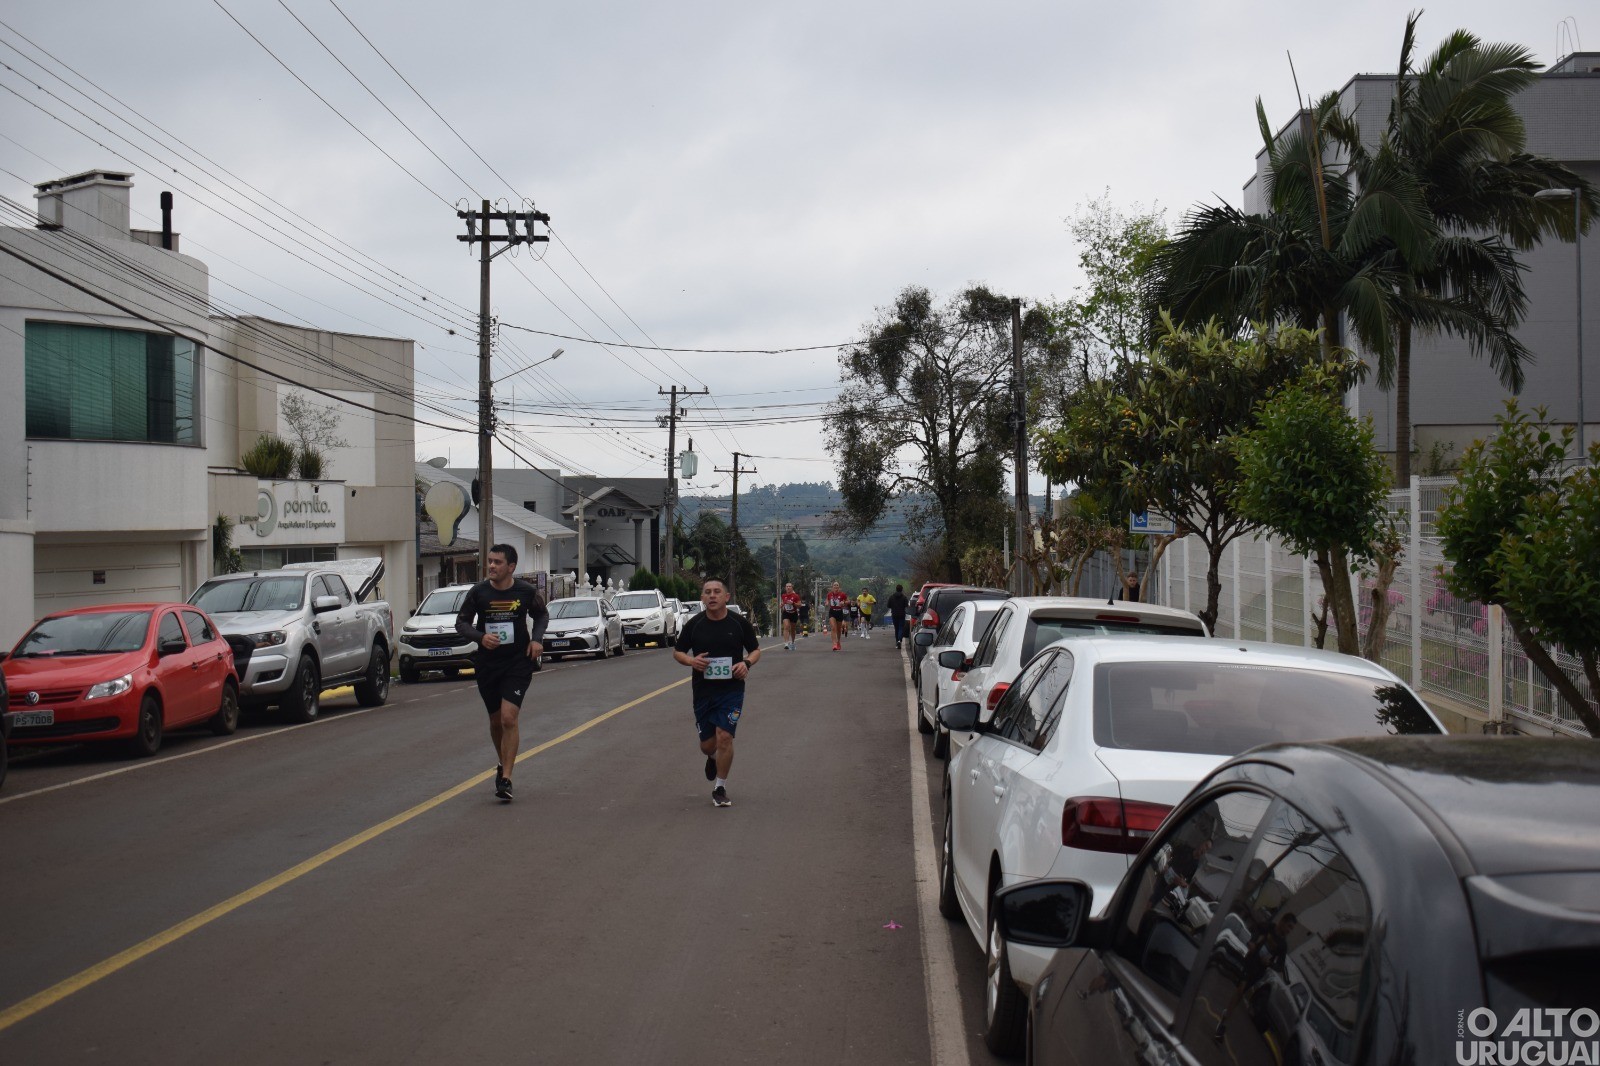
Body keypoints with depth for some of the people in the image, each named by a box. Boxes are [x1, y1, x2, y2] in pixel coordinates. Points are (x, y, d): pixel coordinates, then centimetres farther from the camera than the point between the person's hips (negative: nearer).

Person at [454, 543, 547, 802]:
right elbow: (461, 622, 3)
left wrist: (537, 638, -4)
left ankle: (505, 779, -12)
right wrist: (480, 637, -16)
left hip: (518, 662, -2)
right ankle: (504, 764, 39)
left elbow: (542, 615, 13)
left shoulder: (526, 591, -6)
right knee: (496, 721, 13)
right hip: (487, 663, 2)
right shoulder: (478, 592, -6)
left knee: (509, 717, -16)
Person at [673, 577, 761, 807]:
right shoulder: (694, 624, -1)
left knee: (724, 737, -14)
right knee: (707, 744, 8)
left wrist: (746, 663, -13)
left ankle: (720, 788, 3)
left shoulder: (740, 623, -3)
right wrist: (691, 661, -13)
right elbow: (677, 652, 8)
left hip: (732, 689, -2)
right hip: (703, 691, 2)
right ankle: (712, 758, 47)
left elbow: (756, 650, 8)